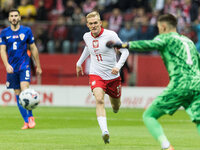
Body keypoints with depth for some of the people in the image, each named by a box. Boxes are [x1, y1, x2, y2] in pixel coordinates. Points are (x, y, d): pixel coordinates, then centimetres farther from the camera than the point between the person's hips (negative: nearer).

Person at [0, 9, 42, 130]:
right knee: (18, 94, 2)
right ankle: (26, 121, 9)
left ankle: (30, 116, -6)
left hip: (24, 65, -2)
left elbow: (33, 48, 9)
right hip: (12, 68, 2)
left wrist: (38, 66, 12)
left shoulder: (26, 31, 2)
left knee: (25, 90, -20)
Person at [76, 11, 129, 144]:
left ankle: (115, 105, 55)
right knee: (99, 100, -26)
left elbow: (125, 51, -10)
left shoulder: (110, 35, -14)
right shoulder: (87, 37, 0)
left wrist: (118, 66, -25)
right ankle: (105, 132, -38)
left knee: (116, 106, 14)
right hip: (96, 74, 1)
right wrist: (79, 63, 32)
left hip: (113, 76, -1)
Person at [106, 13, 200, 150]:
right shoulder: (188, 41, 27)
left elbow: (150, 45, -12)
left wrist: (123, 45, -11)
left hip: (180, 85, -6)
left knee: (148, 116, 5)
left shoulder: (166, 38, 8)